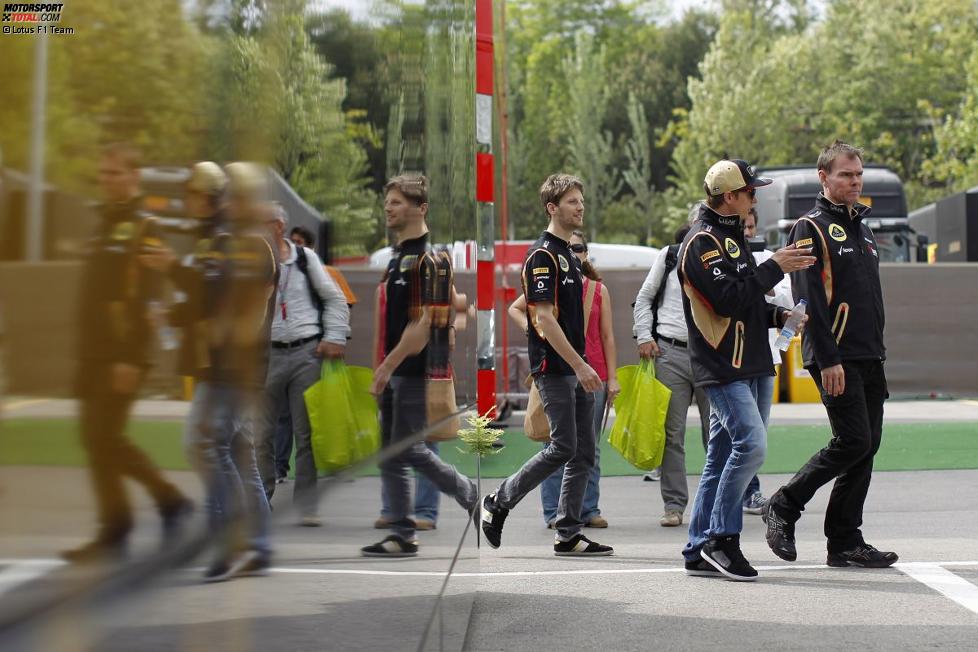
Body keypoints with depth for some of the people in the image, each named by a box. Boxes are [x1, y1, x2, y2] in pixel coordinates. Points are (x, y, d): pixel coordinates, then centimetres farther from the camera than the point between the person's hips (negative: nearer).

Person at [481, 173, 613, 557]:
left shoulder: (570, 256, 16)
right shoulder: (542, 255, -13)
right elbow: (544, 318, -20)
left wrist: (584, 365, 19)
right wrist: (580, 365, -22)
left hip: (576, 371, 9)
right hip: (554, 370, -9)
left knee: (584, 452, 6)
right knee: (563, 448, -8)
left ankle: (568, 535, 9)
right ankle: (499, 502, 8)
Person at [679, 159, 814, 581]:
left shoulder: (729, 237, 20)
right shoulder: (702, 241, -12)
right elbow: (732, 301, -21)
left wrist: (777, 316, 8)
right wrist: (775, 268, -14)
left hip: (740, 365, 10)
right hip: (722, 367, -10)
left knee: (722, 457, 9)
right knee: (751, 443, -18)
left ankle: (700, 552, 12)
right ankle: (722, 537, -9)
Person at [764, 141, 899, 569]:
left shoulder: (862, 228, 20)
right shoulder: (811, 228, -6)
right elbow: (809, 300, -14)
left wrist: (878, 350, 18)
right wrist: (827, 360, -20)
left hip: (869, 358, 8)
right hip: (836, 358, -8)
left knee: (867, 445, 5)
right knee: (853, 441, -13)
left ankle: (845, 542, 10)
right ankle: (784, 507, 3)